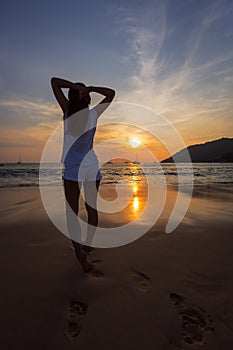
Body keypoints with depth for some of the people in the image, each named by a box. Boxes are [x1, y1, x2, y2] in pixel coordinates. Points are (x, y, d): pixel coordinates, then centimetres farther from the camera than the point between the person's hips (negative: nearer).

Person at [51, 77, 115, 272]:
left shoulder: (67, 111, -1)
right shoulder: (93, 114, 0)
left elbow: (54, 81, 9)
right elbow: (111, 93, 13)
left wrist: (75, 87, -2)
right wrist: (89, 88, 3)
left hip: (72, 170, -1)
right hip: (92, 168, 2)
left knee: (72, 212, 3)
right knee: (92, 208, 15)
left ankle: (80, 253, -7)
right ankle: (88, 245, 30)